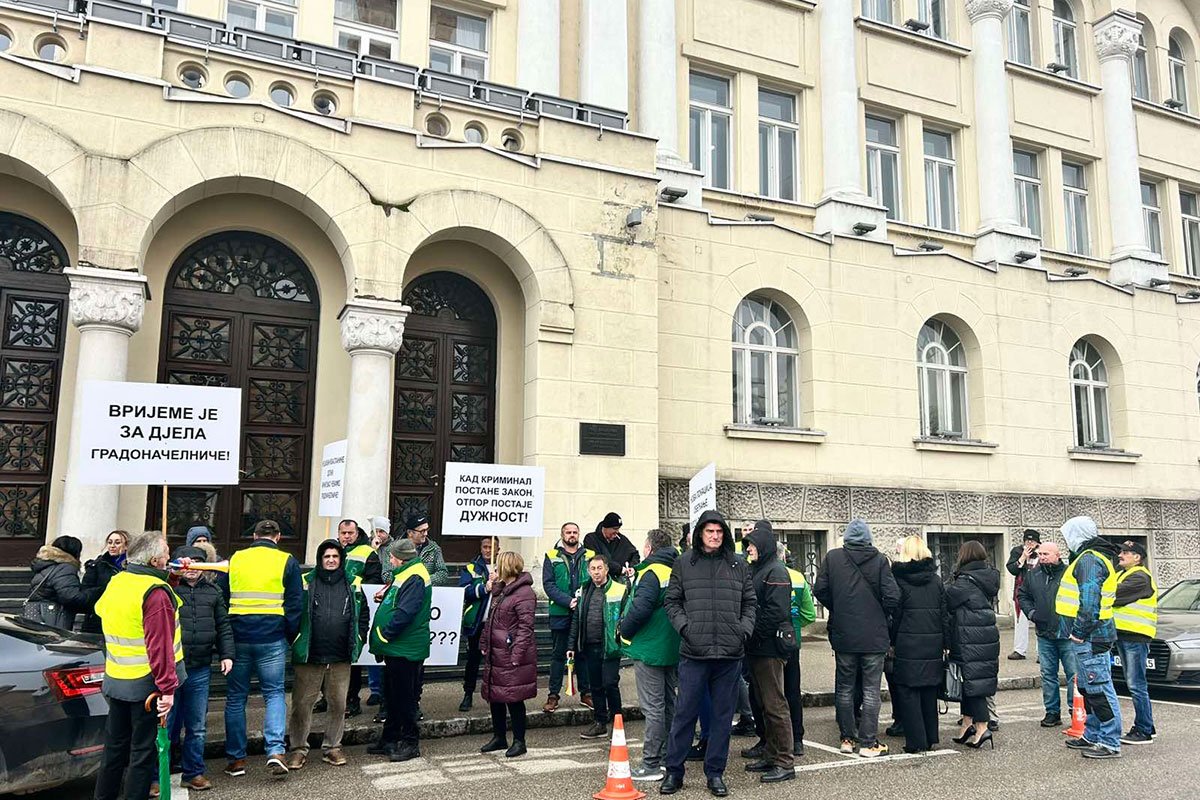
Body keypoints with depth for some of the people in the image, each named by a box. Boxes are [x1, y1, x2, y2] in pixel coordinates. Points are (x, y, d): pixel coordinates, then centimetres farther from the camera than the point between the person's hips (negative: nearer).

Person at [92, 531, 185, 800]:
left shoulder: (115, 583, 5)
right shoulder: (155, 592, -21)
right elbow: (159, 645, -24)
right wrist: (167, 687, -23)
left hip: (115, 679, 8)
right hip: (146, 683, -8)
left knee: (115, 746, 19)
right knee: (144, 748, 3)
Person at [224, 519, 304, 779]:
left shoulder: (234, 560, 8)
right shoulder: (287, 562, 0)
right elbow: (295, 604, -1)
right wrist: (290, 637, 9)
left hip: (238, 638, 2)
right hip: (272, 639, -2)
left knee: (236, 697, 11)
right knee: (274, 693, 7)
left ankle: (236, 758, 15)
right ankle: (275, 750, -8)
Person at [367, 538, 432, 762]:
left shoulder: (415, 578, -18)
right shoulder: (406, 574, 15)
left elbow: (405, 613, -25)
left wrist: (384, 634, -17)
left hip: (406, 650, -10)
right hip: (396, 649, 10)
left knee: (404, 697, -1)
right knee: (392, 695, 17)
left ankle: (410, 743, 8)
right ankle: (389, 739, 28)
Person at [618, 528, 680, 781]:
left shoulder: (651, 573, -17)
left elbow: (640, 608, -27)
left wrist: (624, 630, -10)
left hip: (649, 649, -8)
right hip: (672, 649, 8)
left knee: (653, 707, -4)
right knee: (669, 704, 16)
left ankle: (651, 765, 1)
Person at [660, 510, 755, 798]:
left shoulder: (739, 566, 9)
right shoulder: (684, 563, 5)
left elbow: (749, 603, 14)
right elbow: (671, 601, 6)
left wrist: (744, 629, 0)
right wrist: (684, 626, -7)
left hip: (730, 654, 2)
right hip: (694, 652, -2)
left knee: (723, 715, 9)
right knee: (685, 713, 2)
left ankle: (715, 773, 22)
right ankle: (673, 771, 15)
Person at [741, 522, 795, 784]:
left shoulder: (776, 572, -12)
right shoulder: (755, 570, 16)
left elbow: (775, 612, -19)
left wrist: (752, 634, -15)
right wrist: (747, 637, 7)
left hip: (770, 647, -9)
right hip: (756, 649, 9)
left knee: (775, 705, -4)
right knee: (764, 704, 15)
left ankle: (785, 763, 2)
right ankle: (770, 756, 25)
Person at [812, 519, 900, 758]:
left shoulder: (832, 558, -3)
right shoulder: (879, 560, -7)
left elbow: (820, 590, -4)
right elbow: (893, 597, -11)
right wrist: (881, 615, 9)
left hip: (843, 634, 1)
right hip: (874, 635, -1)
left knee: (844, 688, 13)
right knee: (871, 689, 5)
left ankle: (848, 738, 19)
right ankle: (868, 742, 6)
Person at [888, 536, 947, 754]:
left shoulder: (899, 578, -7)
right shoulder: (936, 579, 5)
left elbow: (894, 614, -6)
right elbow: (944, 613, 6)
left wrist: (891, 642, 1)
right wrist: (946, 643, 11)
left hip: (908, 644, -5)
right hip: (933, 642, 5)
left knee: (907, 692, 3)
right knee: (929, 692, 15)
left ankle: (916, 741, 2)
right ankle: (931, 738, 21)